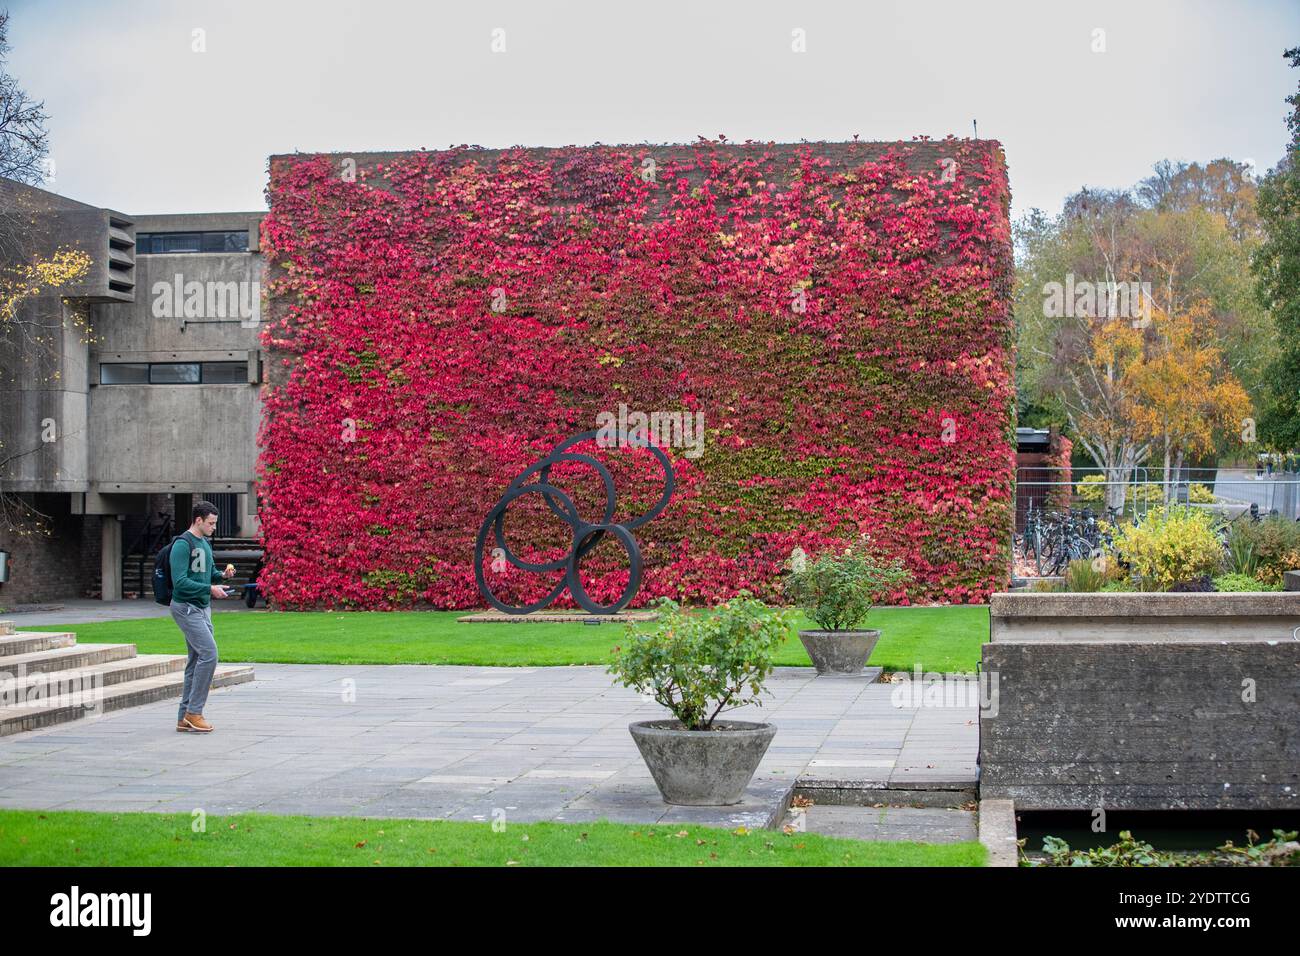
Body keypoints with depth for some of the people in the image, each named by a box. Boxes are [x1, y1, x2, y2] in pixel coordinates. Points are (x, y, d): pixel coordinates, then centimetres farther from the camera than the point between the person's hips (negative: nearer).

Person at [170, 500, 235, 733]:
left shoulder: (205, 544, 14)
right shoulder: (182, 544, -14)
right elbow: (180, 582, -21)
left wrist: (222, 574, 4)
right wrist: (209, 589, -23)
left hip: (202, 609, 9)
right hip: (186, 607, -9)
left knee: (197, 660, 8)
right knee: (209, 653, -16)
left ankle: (185, 718, 11)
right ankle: (194, 711, -9)